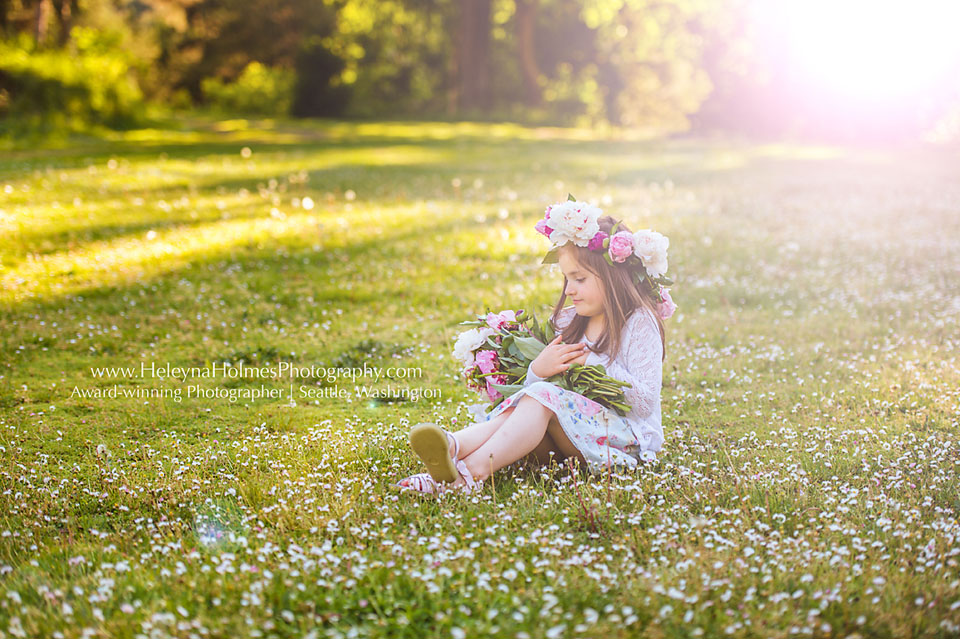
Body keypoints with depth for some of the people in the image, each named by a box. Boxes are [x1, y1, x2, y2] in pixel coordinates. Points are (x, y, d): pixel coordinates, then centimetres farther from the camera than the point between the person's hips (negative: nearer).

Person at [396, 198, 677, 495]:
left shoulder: (639, 324, -4)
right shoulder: (569, 322, 14)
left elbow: (646, 402, -14)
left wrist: (593, 362, -15)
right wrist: (538, 370, -15)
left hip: (626, 436, -6)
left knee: (543, 396, -29)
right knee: (528, 400, -24)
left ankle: (474, 469, -50)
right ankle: (454, 447, -53)